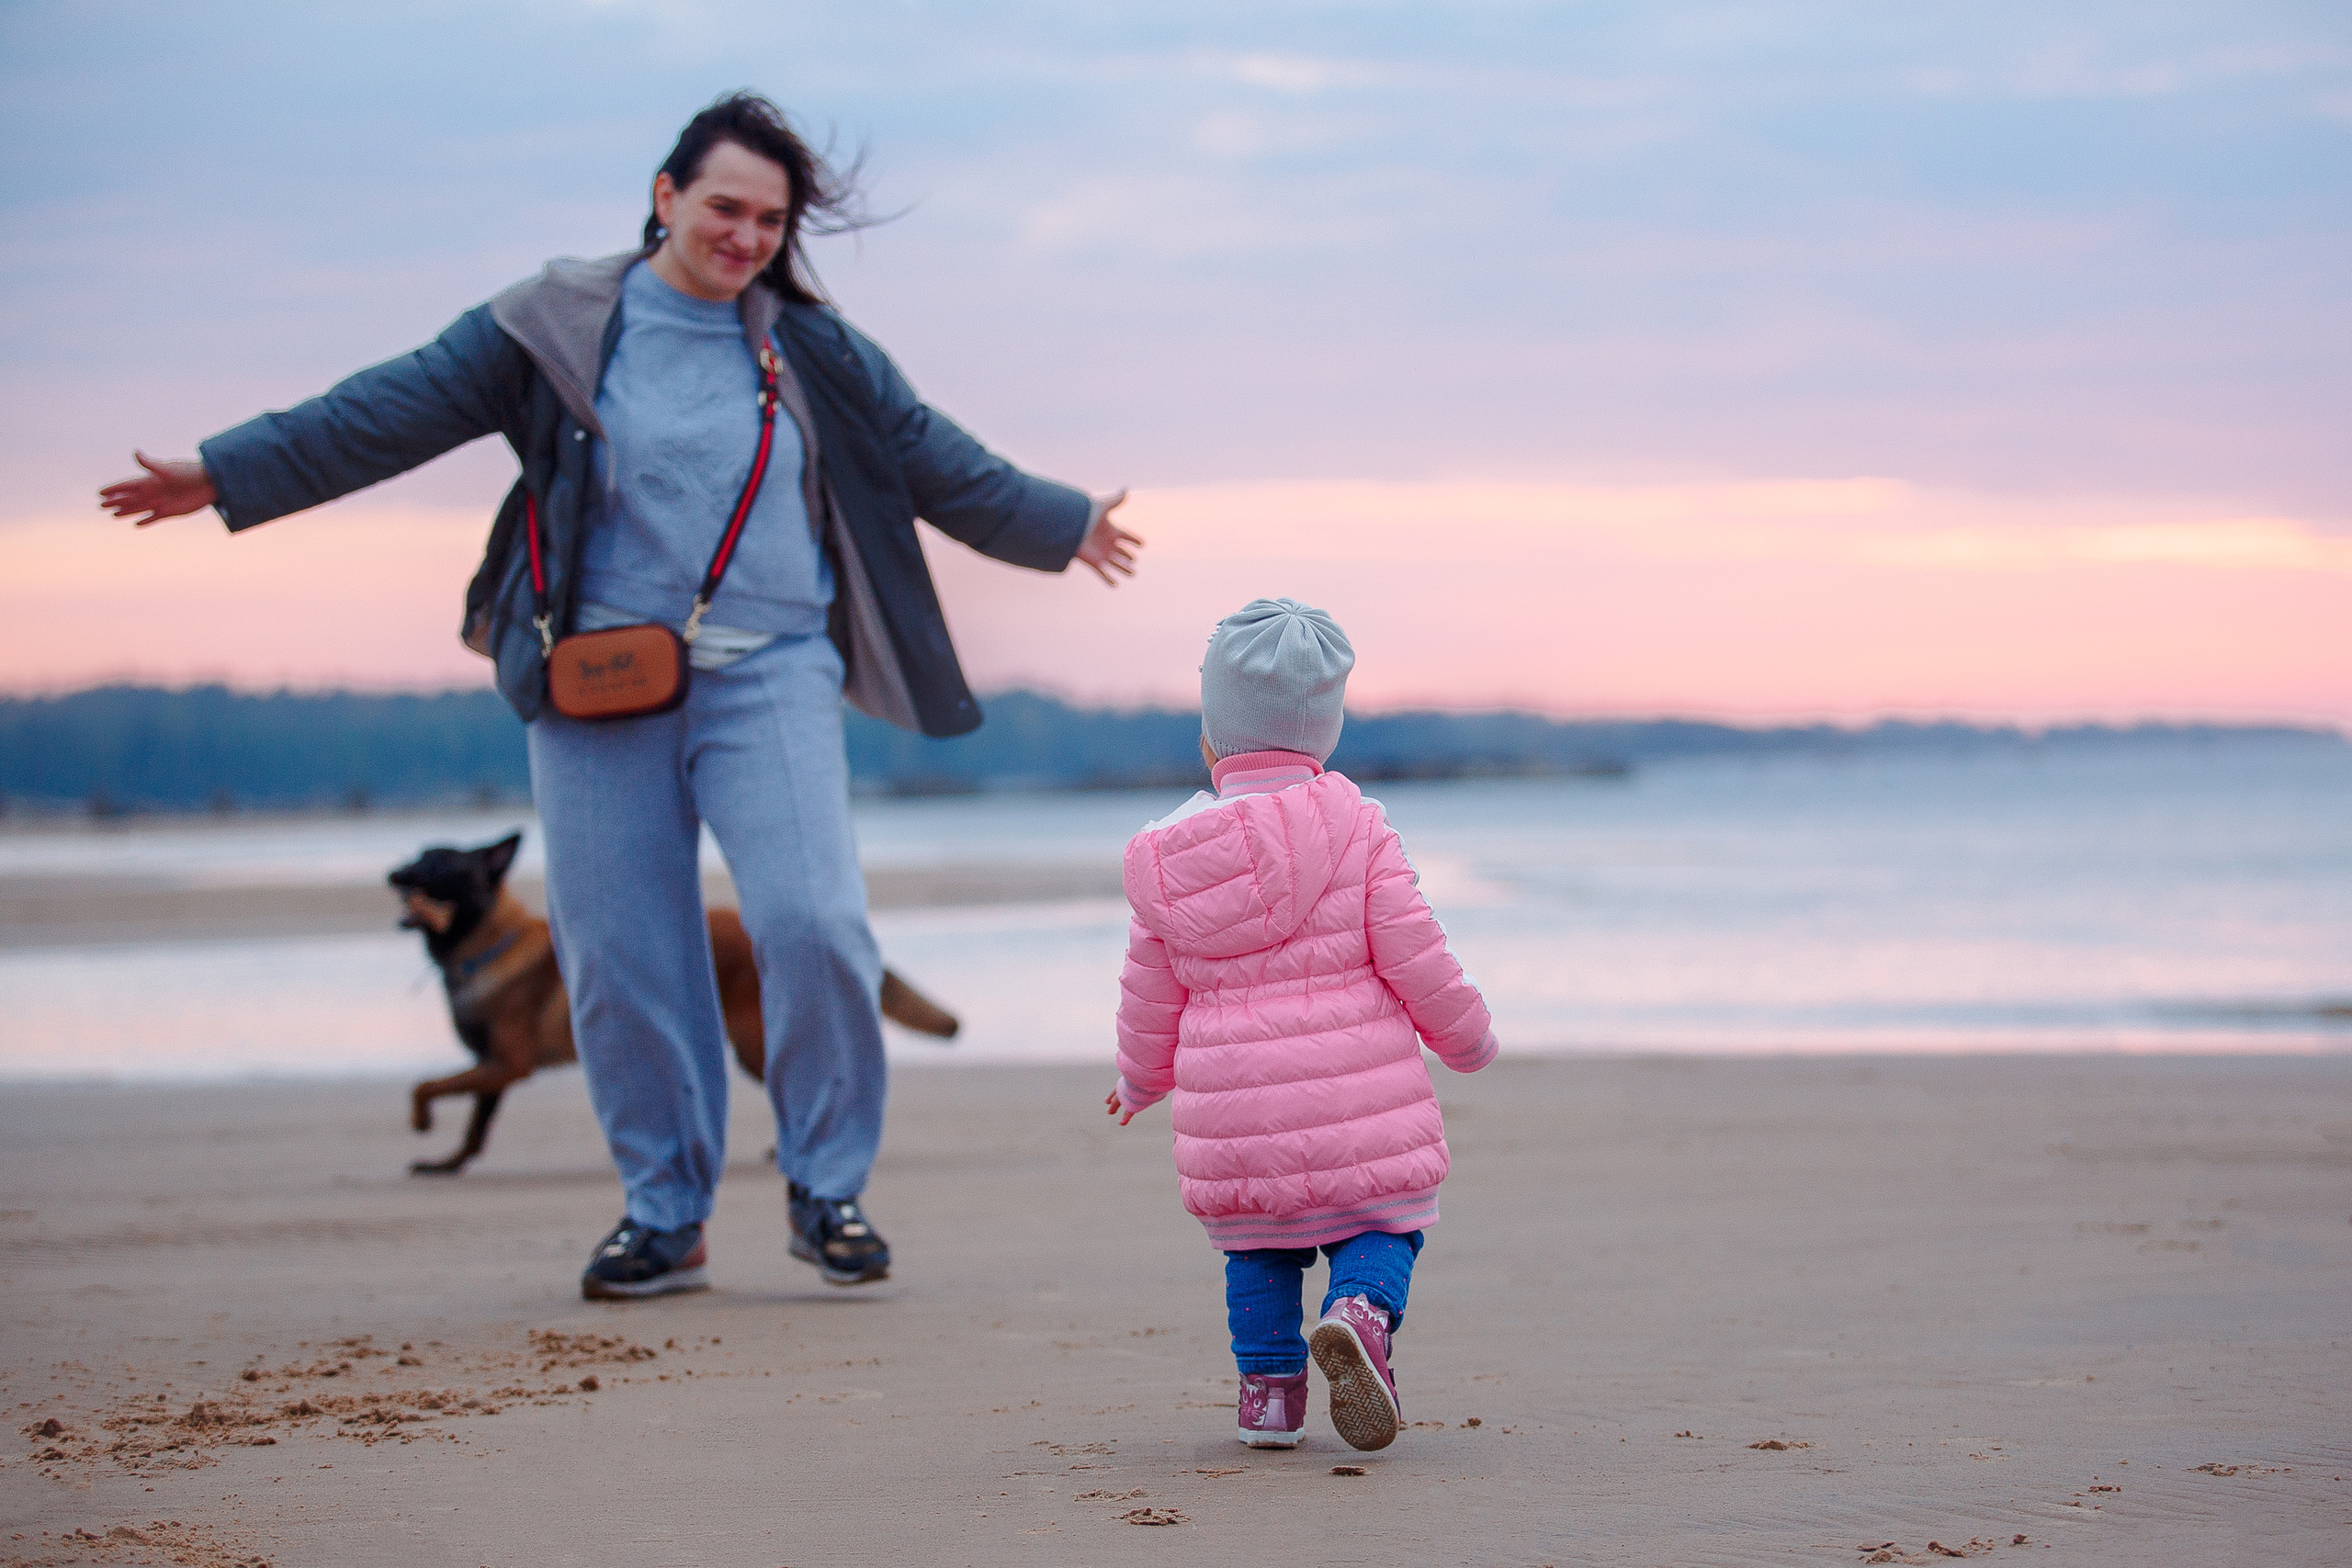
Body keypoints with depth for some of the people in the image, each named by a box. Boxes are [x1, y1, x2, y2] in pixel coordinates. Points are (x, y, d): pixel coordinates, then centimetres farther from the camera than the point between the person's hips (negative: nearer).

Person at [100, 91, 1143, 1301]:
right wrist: (227, 476, 1)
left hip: (767, 679, 1)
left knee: (813, 927, -14)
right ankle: (664, 1213, 14)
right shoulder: (558, 329, 4)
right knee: (619, 955, 0)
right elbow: (390, 411, 4)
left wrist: (1063, 526, 31)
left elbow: (935, 461, 23)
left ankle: (827, 1191, 4)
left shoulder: (814, 355, 11)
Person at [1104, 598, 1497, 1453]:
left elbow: (1151, 990, 11)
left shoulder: (1167, 855, 3)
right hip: (1359, 1092, -2)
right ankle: (1361, 1313, -21)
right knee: (1381, 1224, 8)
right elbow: (1413, 954, -5)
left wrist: (1141, 1078, 29)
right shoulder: (1359, 829, -4)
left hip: (1231, 1102, 2)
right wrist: (1466, 1035, 11)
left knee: (1256, 1249, 20)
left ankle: (1268, 1385, 10)